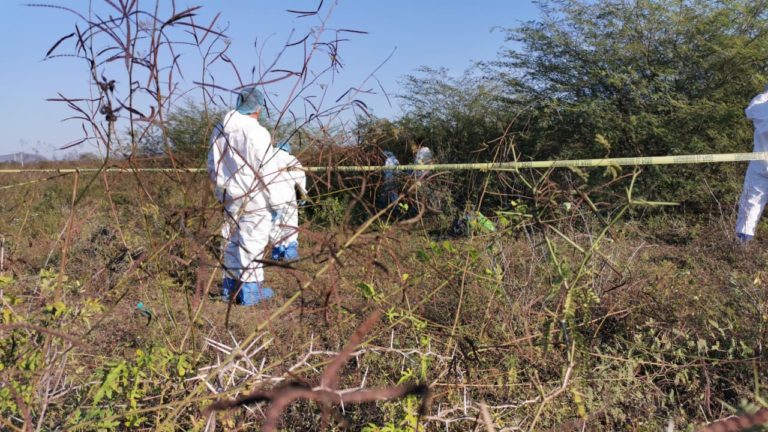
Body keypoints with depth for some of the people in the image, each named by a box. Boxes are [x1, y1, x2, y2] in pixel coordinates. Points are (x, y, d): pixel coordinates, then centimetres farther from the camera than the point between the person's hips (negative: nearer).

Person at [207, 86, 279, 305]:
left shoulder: (220, 129, 5)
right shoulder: (258, 133, -16)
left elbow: (212, 165, 12)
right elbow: (268, 171, -15)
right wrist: (276, 202, -7)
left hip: (229, 195, 7)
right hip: (254, 197, -6)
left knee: (231, 238, 16)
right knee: (253, 241, 1)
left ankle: (230, 284, 26)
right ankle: (250, 290, 6)